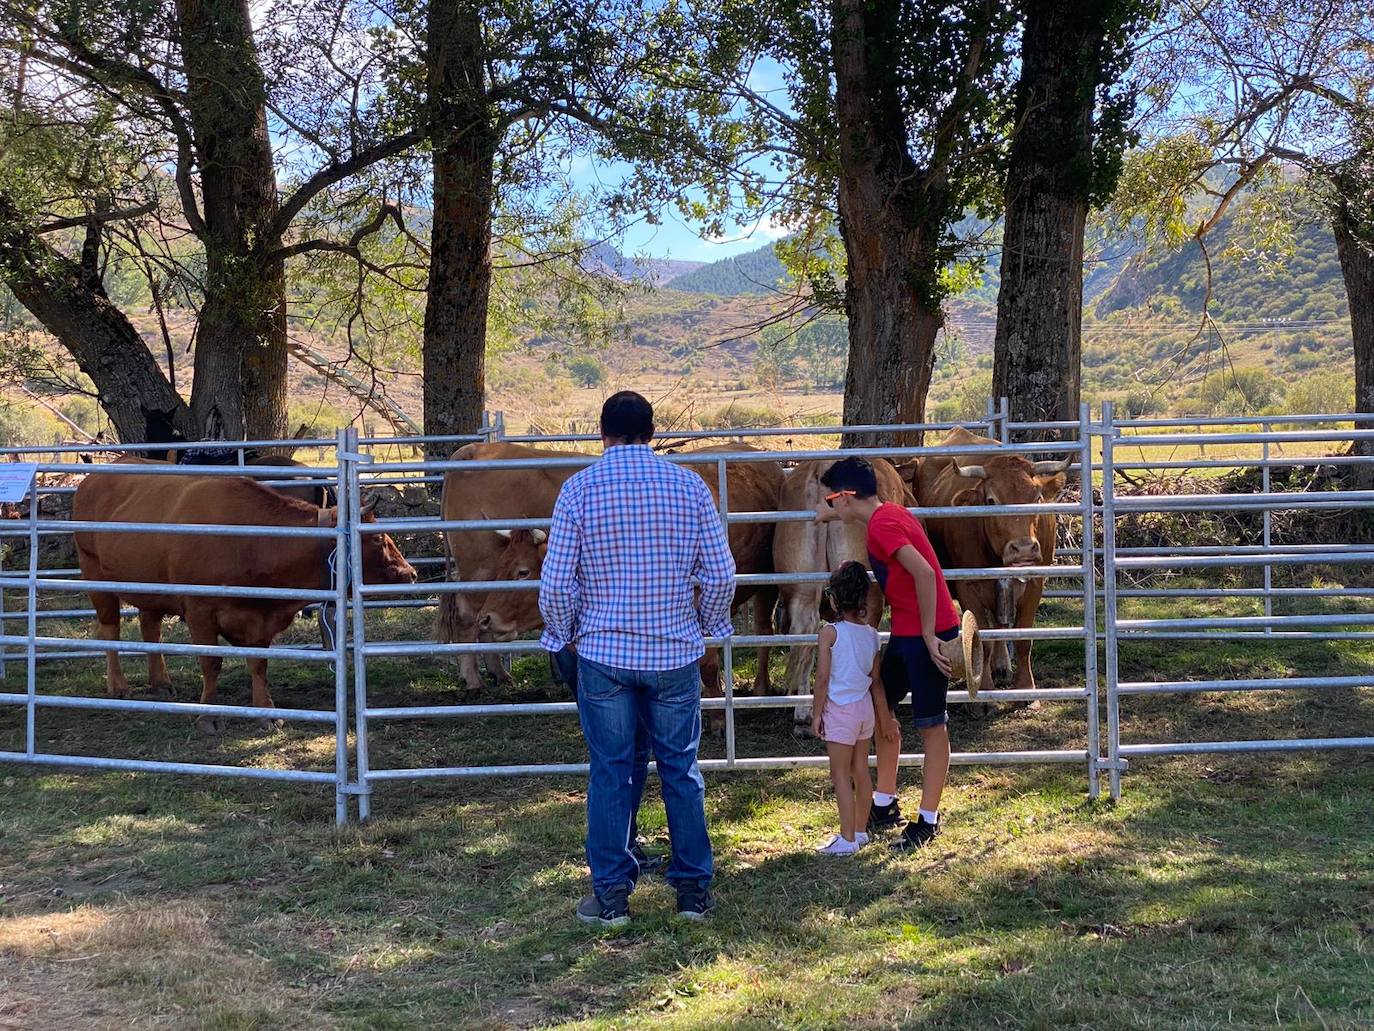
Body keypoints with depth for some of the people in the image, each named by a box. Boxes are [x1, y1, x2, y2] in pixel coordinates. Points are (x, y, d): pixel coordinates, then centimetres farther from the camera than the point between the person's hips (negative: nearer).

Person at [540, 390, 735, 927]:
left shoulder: (579, 488, -6)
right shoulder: (690, 485, -2)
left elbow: (555, 582, -8)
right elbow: (721, 573, -1)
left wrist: (562, 635, 8)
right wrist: (708, 624, 15)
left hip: (602, 652, -1)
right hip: (675, 653, 1)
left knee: (610, 773, 8)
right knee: (681, 771, 12)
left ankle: (611, 896, 14)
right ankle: (693, 889, 20)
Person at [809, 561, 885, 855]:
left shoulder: (829, 633, -16)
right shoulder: (871, 634, 3)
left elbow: (822, 678, -16)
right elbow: (875, 680, 9)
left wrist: (816, 714, -7)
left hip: (840, 709, -6)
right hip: (865, 707, 7)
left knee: (840, 775, 0)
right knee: (861, 771, 15)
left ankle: (847, 840, 1)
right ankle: (860, 831, 25)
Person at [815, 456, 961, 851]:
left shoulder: (882, 524, -18)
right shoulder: (887, 514, 12)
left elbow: (924, 573, -28)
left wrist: (929, 636, -24)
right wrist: (835, 515, 40)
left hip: (928, 633, -10)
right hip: (905, 630, 10)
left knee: (931, 726, -1)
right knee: (880, 708, 16)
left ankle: (928, 821, 7)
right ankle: (885, 804, 26)